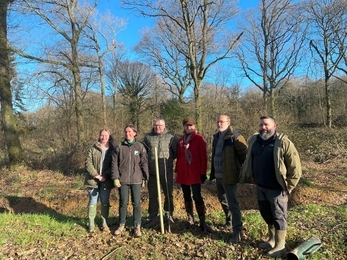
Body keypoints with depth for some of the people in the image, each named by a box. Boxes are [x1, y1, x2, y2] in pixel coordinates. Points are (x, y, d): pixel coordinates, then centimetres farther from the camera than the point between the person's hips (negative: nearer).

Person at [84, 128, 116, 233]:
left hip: (106, 181, 1)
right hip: (93, 180, 0)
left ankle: (104, 223, 21)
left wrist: (105, 176, -14)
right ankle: (91, 224, 17)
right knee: (93, 202, 6)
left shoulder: (112, 150, 3)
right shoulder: (92, 149, 2)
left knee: (105, 202, 9)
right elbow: (88, 163, -5)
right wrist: (96, 175, -14)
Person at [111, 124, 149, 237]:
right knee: (123, 203, 11)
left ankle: (137, 226, 17)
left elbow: (144, 163, 2)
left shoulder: (140, 146, 1)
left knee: (136, 203, 5)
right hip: (123, 180, 1)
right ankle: (121, 225, 27)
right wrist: (115, 178, -4)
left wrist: (144, 178, 0)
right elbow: (114, 163, 2)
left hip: (136, 179, 0)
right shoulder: (119, 147, 1)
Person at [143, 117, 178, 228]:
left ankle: (169, 214, 30)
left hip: (167, 171, -2)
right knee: (152, 196, 10)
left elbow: (176, 152, 2)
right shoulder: (147, 137, 5)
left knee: (168, 194, 11)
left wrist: (169, 159, -4)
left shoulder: (171, 137, -1)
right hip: (152, 171, 2)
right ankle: (153, 217, 23)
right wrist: (148, 161, 4)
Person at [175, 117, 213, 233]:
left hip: (195, 173, -5)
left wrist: (203, 172, -11)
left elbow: (203, 156, -8)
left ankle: (202, 222, 1)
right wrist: (177, 170, 11)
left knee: (197, 197, -8)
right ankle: (190, 219, 25)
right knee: (187, 196, 12)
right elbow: (178, 157, 14)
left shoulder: (199, 138, -4)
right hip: (183, 173, 5)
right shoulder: (180, 140, 10)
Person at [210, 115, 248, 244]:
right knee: (223, 199, 23)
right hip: (218, 175, 9)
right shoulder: (216, 136, 11)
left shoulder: (234, 136, -14)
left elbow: (244, 154, -13)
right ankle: (229, 220, 45)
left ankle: (237, 232, 6)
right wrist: (213, 172, 16)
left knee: (232, 203, -4)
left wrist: (240, 169, -5)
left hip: (229, 176, -8)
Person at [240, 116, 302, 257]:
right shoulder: (254, 140, 3)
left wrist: (288, 186, -12)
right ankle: (272, 241, 38)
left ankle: (280, 246, 23)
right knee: (267, 215, 20)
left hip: (276, 188, -6)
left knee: (278, 217, 7)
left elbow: (295, 167, -13)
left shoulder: (283, 143, -14)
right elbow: (249, 162, 15)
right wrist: (252, 180, 14)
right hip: (260, 187, 7)